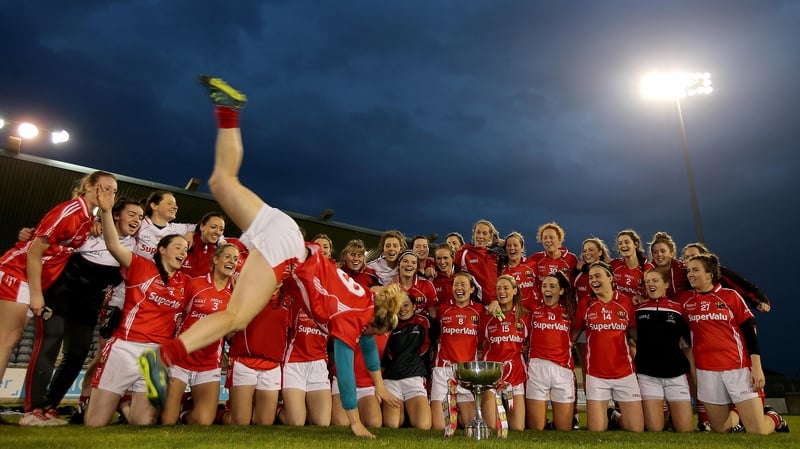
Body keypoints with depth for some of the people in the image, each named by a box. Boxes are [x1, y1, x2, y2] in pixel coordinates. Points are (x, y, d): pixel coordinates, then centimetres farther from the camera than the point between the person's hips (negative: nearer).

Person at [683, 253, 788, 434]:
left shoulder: (730, 296, -1)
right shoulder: (687, 302, 4)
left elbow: (750, 330, -3)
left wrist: (757, 366, -8)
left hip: (738, 368, -2)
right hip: (706, 371, 3)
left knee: (758, 431, -2)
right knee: (720, 429, 10)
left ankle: (775, 419, 30)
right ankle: (738, 415, 40)